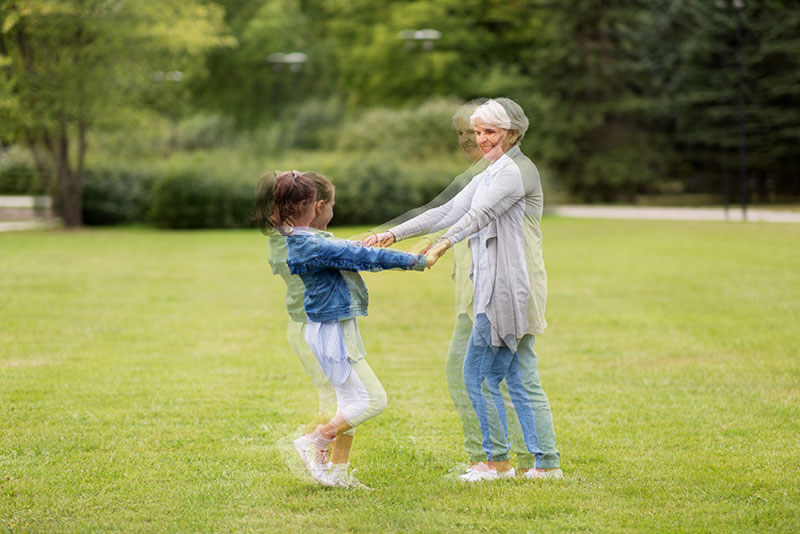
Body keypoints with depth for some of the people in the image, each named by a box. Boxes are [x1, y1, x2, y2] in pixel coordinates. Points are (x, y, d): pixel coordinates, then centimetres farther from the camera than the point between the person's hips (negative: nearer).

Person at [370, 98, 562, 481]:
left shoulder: (517, 170, -10)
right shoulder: (492, 174, 20)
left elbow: (479, 215, -25)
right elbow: (449, 212, 19)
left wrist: (444, 244, -38)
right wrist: (394, 234, 12)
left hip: (509, 286, -10)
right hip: (499, 287, 10)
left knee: (477, 372, -7)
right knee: (520, 378, 8)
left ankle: (493, 461, 0)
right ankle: (547, 463, 9)